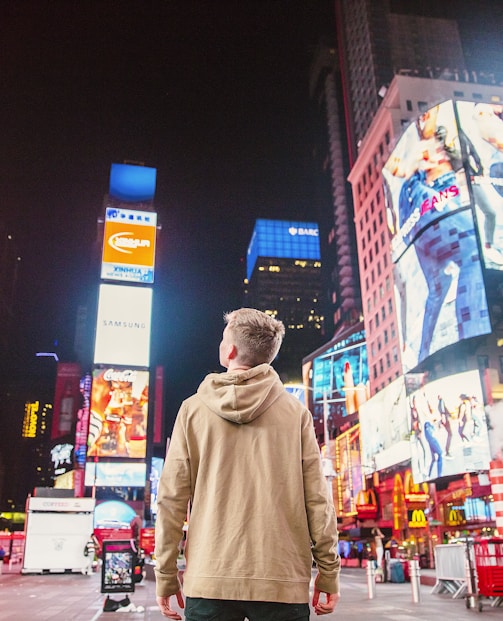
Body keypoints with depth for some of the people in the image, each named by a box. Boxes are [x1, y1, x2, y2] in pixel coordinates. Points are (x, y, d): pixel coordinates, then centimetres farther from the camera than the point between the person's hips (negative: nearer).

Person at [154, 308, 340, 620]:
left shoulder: (193, 409, 0)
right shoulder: (295, 411, -1)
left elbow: (171, 499, 0)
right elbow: (317, 498, -3)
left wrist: (166, 576, 7)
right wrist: (329, 573, 6)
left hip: (209, 581, 0)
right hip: (283, 582, 0)